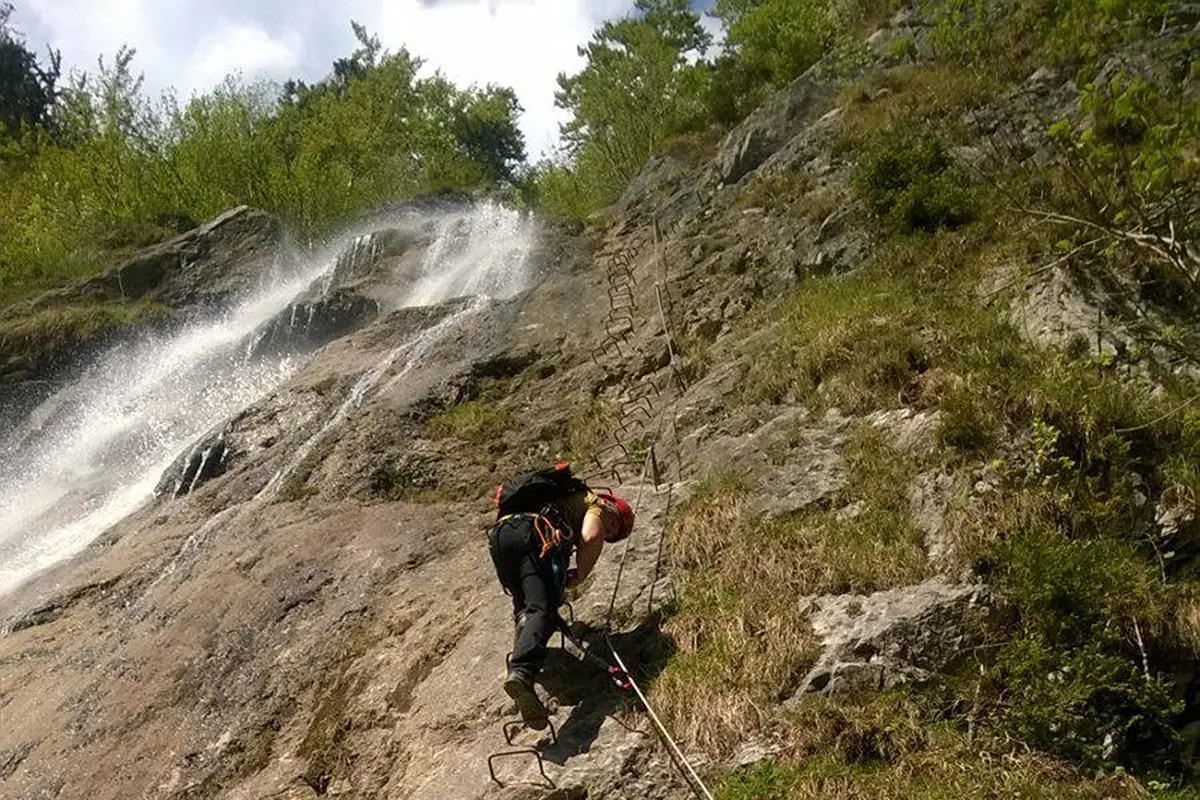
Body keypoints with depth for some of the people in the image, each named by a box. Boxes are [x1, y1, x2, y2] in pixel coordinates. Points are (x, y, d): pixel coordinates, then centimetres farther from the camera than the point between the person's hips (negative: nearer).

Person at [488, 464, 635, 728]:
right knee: (542, 610, -18)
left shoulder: (561, 496, 43)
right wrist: (580, 576, 12)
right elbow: (590, 537, -4)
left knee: (525, 604, 27)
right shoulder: (598, 505, 20)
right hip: (535, 534, -7)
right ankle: (521, 672, -39)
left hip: (499, 534, 7)